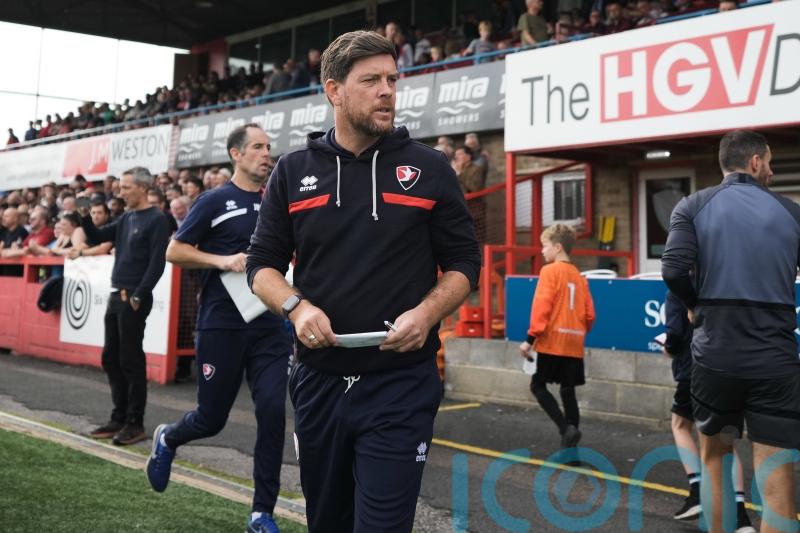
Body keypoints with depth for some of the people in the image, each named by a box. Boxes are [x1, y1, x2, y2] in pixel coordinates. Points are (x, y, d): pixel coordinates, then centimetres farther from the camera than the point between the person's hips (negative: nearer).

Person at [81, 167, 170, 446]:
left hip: (135, 299, -8)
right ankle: (119, 418, 21)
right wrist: (85, 216, 3)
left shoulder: (157, 220, -10)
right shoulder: (126, 218, 14)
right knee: (110, 359, 11)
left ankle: (135, 423, 4)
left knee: (131, 361, -4)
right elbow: (97, 237, 21)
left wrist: (138, 297, -18)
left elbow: (156, 264, -15)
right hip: (116, 296, 8)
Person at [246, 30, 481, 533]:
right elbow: (263, 264, 9)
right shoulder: (293, 171, 5)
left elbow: (464, 263, 4)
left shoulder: (429, 168, 0)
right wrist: (295, 306, -12)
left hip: (401, 387, -3)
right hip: (318, 382, 3)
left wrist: (427, 312, -15)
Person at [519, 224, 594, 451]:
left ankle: (566, 428, -12)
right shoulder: (579, 276, 14)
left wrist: (531, 338, -13)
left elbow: (541, 306, -14)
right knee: (568, 391, 9)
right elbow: (589, 315, 11)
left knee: (538, 385, 4)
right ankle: (570, 449, 8)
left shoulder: (550, 271, -5)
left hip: (552, 341, -6)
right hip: (574, 344, 6)